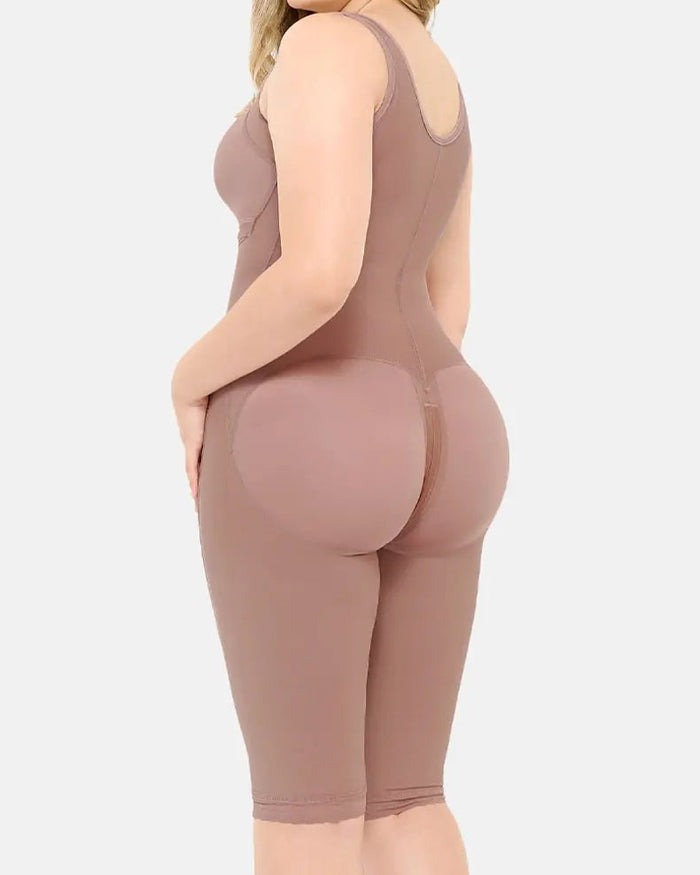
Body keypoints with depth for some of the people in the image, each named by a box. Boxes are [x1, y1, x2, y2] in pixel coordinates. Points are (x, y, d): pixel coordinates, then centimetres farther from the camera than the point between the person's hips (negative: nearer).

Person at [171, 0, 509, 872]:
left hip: (296, 460, -8)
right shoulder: (437, 84, 18)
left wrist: (194, 380, -6)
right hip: (421, 462, 8)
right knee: (399, 805, 11)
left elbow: (318, 275, -22)